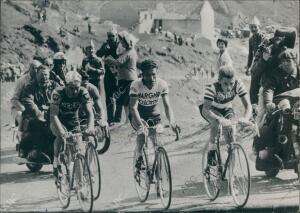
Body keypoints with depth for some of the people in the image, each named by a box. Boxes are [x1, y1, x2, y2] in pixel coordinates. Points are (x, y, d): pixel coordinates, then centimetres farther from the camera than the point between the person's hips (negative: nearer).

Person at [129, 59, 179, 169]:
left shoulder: (162, 84, -21)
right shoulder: (136, 85, -27)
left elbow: (167, 105, -24)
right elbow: (133, 107, -34)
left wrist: (172, 122, -41)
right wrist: (140, 124, -49)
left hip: (154, 115, 2)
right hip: (138, 115, -2)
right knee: (142, 133, -29)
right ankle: (139, 158, -9)